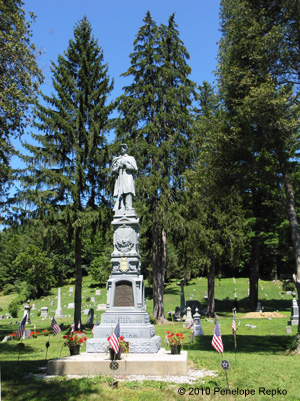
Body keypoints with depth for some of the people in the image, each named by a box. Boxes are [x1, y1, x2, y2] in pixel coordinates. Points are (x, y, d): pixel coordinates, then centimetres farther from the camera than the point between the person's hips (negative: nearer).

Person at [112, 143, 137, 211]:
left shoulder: (131, 158, 20)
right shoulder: (116, 159, 25)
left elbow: (135, 168, 5)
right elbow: (113, 171, 15)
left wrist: (125, 165, -4)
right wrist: (118, 167, -4)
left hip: (128, 179, -2)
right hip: (119, 179, 2)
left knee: (128, 194, -17)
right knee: (120, 196, -10)